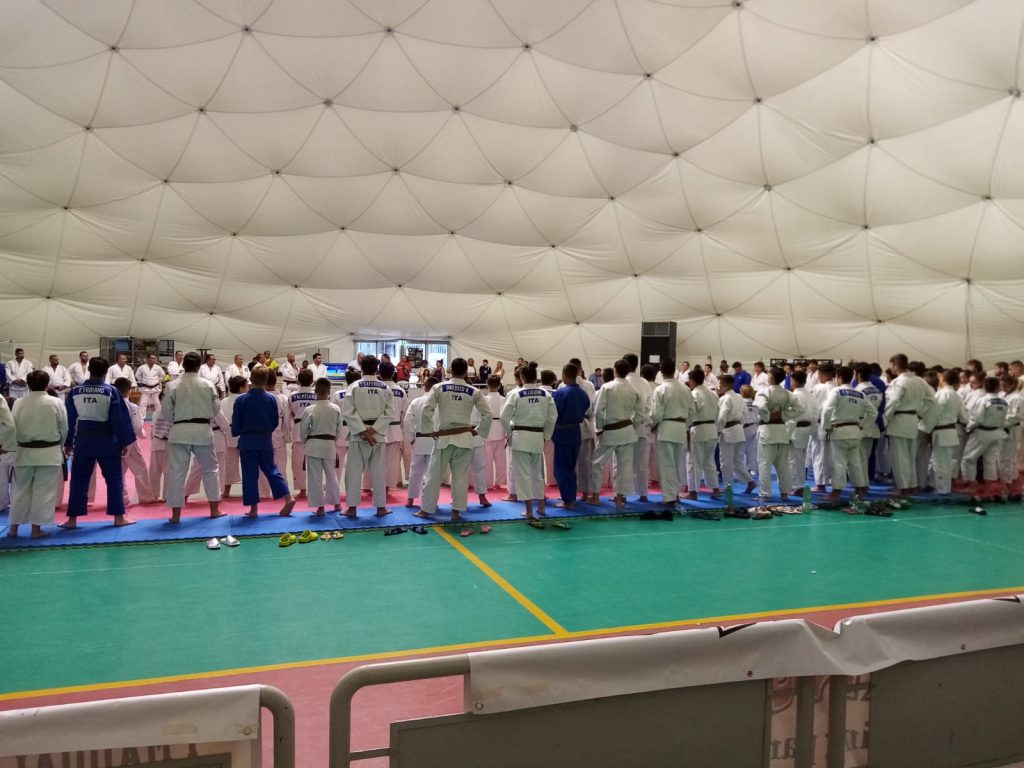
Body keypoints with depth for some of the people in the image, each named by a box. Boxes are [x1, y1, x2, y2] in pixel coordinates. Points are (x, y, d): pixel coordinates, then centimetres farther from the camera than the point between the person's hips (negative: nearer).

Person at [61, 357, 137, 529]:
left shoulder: (74, 391, 0)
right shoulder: (111, 391, -9)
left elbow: (69, 419, 6)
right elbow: (120, 418, -7)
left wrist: (67, 442, 15)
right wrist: (124, 442, 1)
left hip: (82, 440, 3)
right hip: (106, 440, -2)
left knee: (79, 479, 11)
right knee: (114, 478, 7)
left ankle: (72, 519, 12)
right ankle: (118, 517, 8)